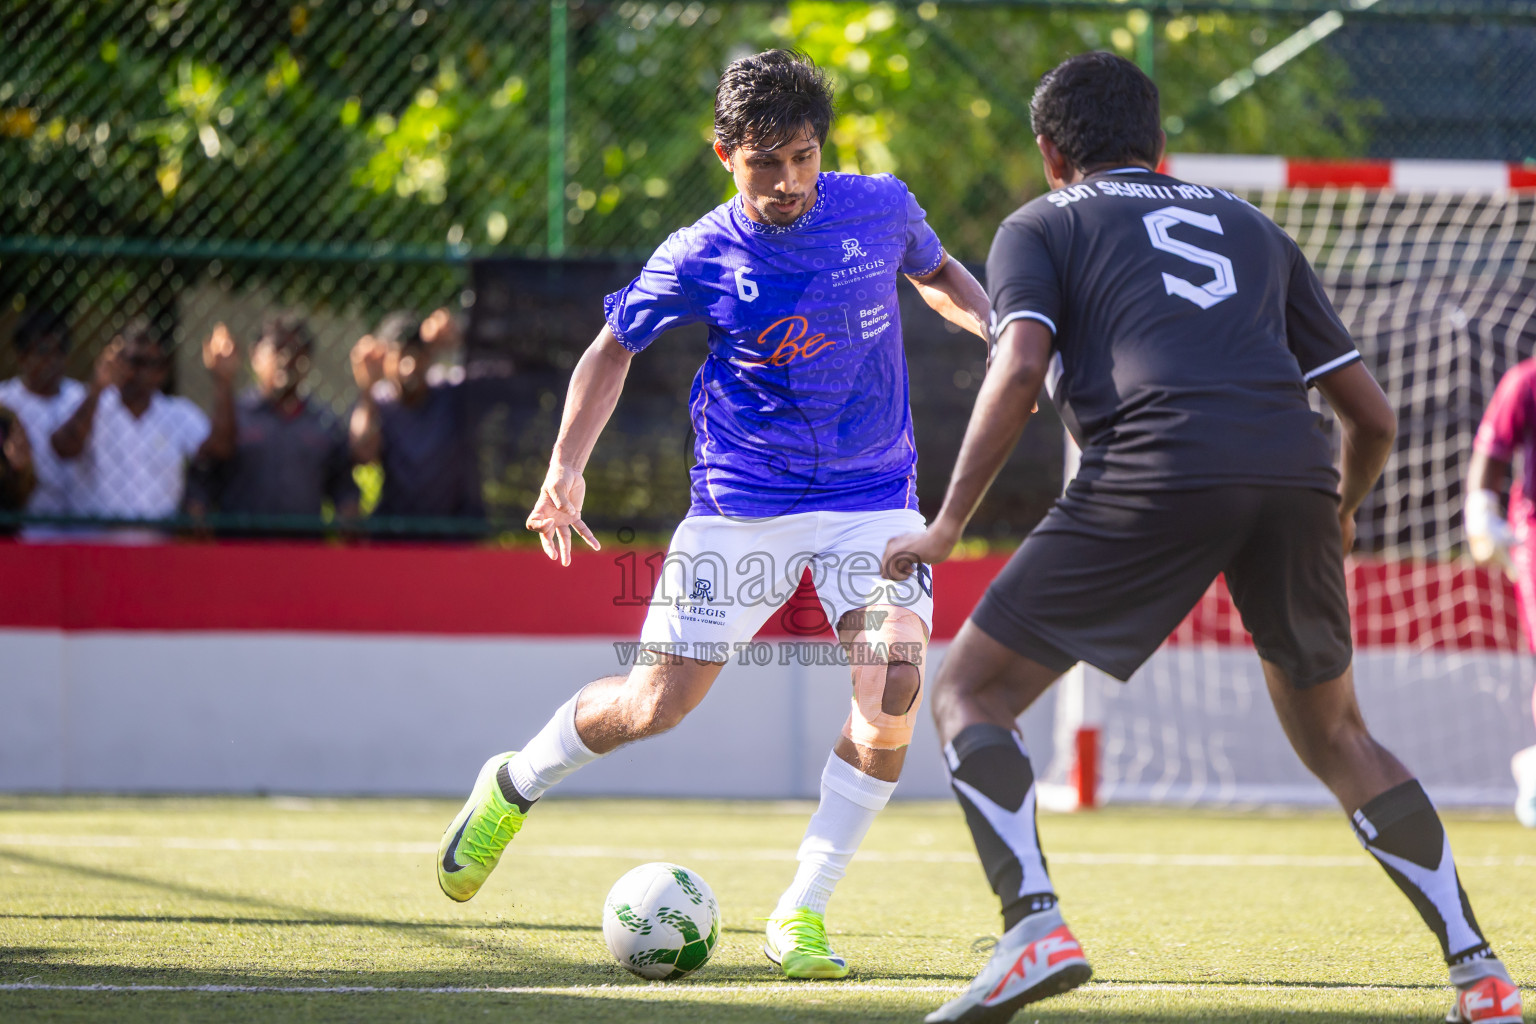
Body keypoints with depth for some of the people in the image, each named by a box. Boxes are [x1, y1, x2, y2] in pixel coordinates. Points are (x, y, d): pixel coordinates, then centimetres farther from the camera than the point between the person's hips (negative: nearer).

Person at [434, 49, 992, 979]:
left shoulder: (880, 208, -7)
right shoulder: (699, 259, -12)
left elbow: (938, 272, 17)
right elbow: (614, 348, 4)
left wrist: (1000, 332, -2)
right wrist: (567, 466, -8)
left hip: (872, 494, 1)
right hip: (741, 505, -1)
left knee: (895, 689, -20)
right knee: (658, 704, 1)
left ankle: (803, 913, -7)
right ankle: (513, 788, 33)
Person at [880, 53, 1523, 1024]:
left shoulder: (1041, 226, 21)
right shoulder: (1251, 227, 32)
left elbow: (1021, 368, -1)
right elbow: (1373, 414, 28)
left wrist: (949, 524, 3)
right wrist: (1343, 510, 47)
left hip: (1155, 478, -4)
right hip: (1294, 479, 4)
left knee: (971, 693, 9)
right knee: (1334, 735, 24)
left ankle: (1034, 927, -13)